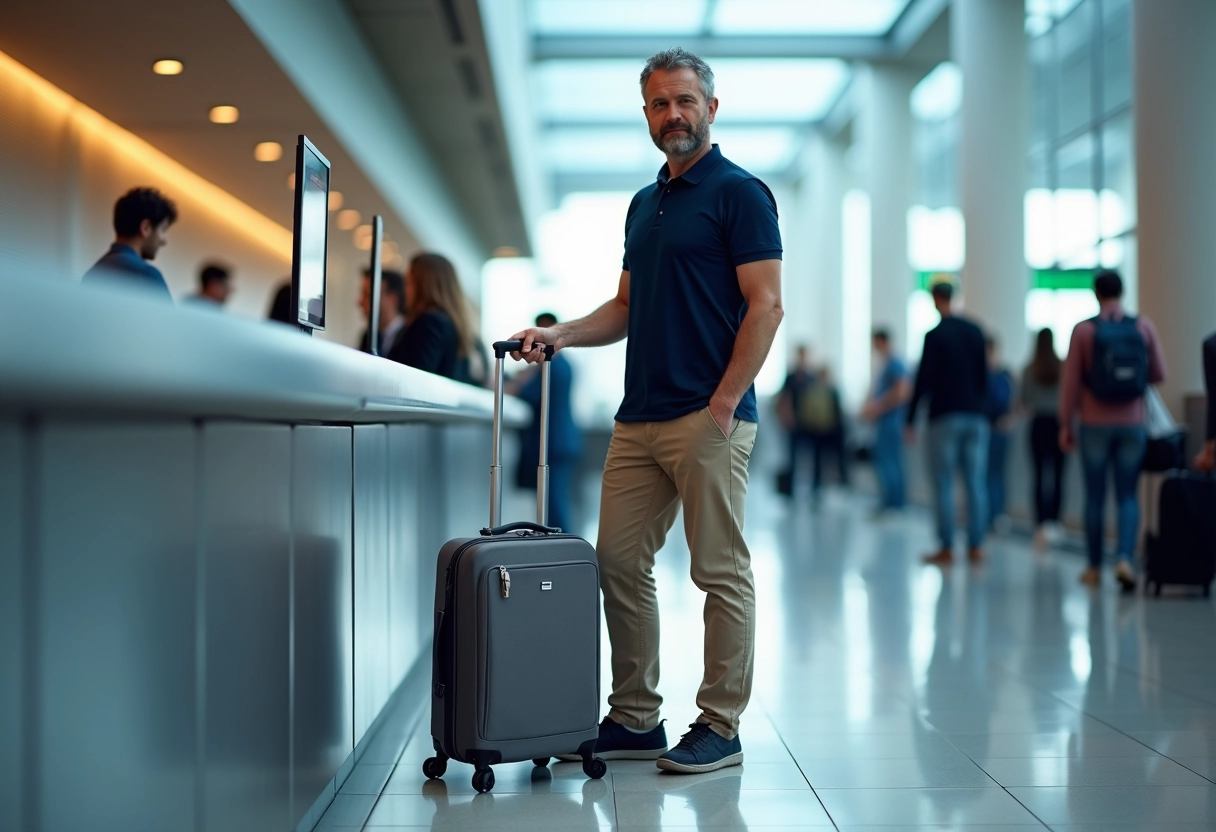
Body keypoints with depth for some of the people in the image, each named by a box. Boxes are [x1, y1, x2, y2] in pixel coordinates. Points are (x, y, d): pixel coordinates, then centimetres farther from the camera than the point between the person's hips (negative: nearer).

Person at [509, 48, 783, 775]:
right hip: (639, 417, 8)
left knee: (722, 572, 0)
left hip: (709, 417, -8)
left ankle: (721, 726, 9)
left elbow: (766, 305, -12)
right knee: (620, 563, 8)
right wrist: (561, 334, 5)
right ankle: (635, 719, 18)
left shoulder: (739, 192, -5)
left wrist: (724, 404, -18)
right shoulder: (644, 204, 18)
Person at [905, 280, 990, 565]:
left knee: (944, 484, -1)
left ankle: (947, 549, -2)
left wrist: (911, 420, -3)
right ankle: (975, 547, 3)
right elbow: (984, 376, 13)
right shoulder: (975, 332, 9)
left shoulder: (935, 335, -6)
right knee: (976, 483, 4)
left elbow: (923, 380, -8)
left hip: (945, 417, -4)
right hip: (975, 416, 5)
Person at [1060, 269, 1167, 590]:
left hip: (1095, 424, -1)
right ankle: (1124, 558, -13)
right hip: (1132, 424, 1)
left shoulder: (1083, 330, -6)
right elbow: (1159, 374, 4)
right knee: (1128, 496, 6)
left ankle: (1094, 567, 15)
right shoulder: (1144, 327, -2)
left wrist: (1066, 424, 3)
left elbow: (1070, 381, -5)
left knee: (1095, 496, 8)